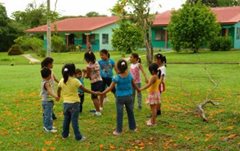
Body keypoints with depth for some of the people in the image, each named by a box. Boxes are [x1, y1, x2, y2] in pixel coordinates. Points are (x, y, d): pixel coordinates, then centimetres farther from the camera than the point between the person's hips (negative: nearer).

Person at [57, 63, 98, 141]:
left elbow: (58, 90, 13)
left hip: (66, 103, 5)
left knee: (66, 119, 17)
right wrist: (93, 92, -4)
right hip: (74, 103, -5)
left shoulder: (62, 81, 0)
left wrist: (58, 96, 34)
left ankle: (65, 135, 27)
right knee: (74, 120, 0)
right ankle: (78, 137, 8)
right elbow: (84, 89, -12)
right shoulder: (75, 81, -14)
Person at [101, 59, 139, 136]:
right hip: (129, 96, 4)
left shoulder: (116, 77, -15)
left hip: (120, 97, -4)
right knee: (130, 112, 17)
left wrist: (102, 93, -12)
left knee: (119, 114, 4)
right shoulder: (129, 75, -3)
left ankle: (119, 130, 9)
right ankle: (133, 127, 29)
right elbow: (134, 85, 10)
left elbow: (110, 88, -16)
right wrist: (138, 89, 29)